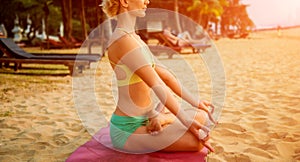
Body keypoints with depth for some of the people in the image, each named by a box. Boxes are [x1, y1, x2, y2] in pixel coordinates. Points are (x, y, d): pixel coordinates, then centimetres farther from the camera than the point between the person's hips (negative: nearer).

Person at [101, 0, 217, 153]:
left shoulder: (134, 37, 11)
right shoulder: (123, 39, -20)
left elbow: (164, 74, 11)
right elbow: (157, 85, -23)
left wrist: (194, 101, 11)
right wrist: (186, 121, -20)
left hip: (145, 118, 9)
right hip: (128, 128, -9)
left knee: (201, 115, 14)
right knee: (198, 140, -18)